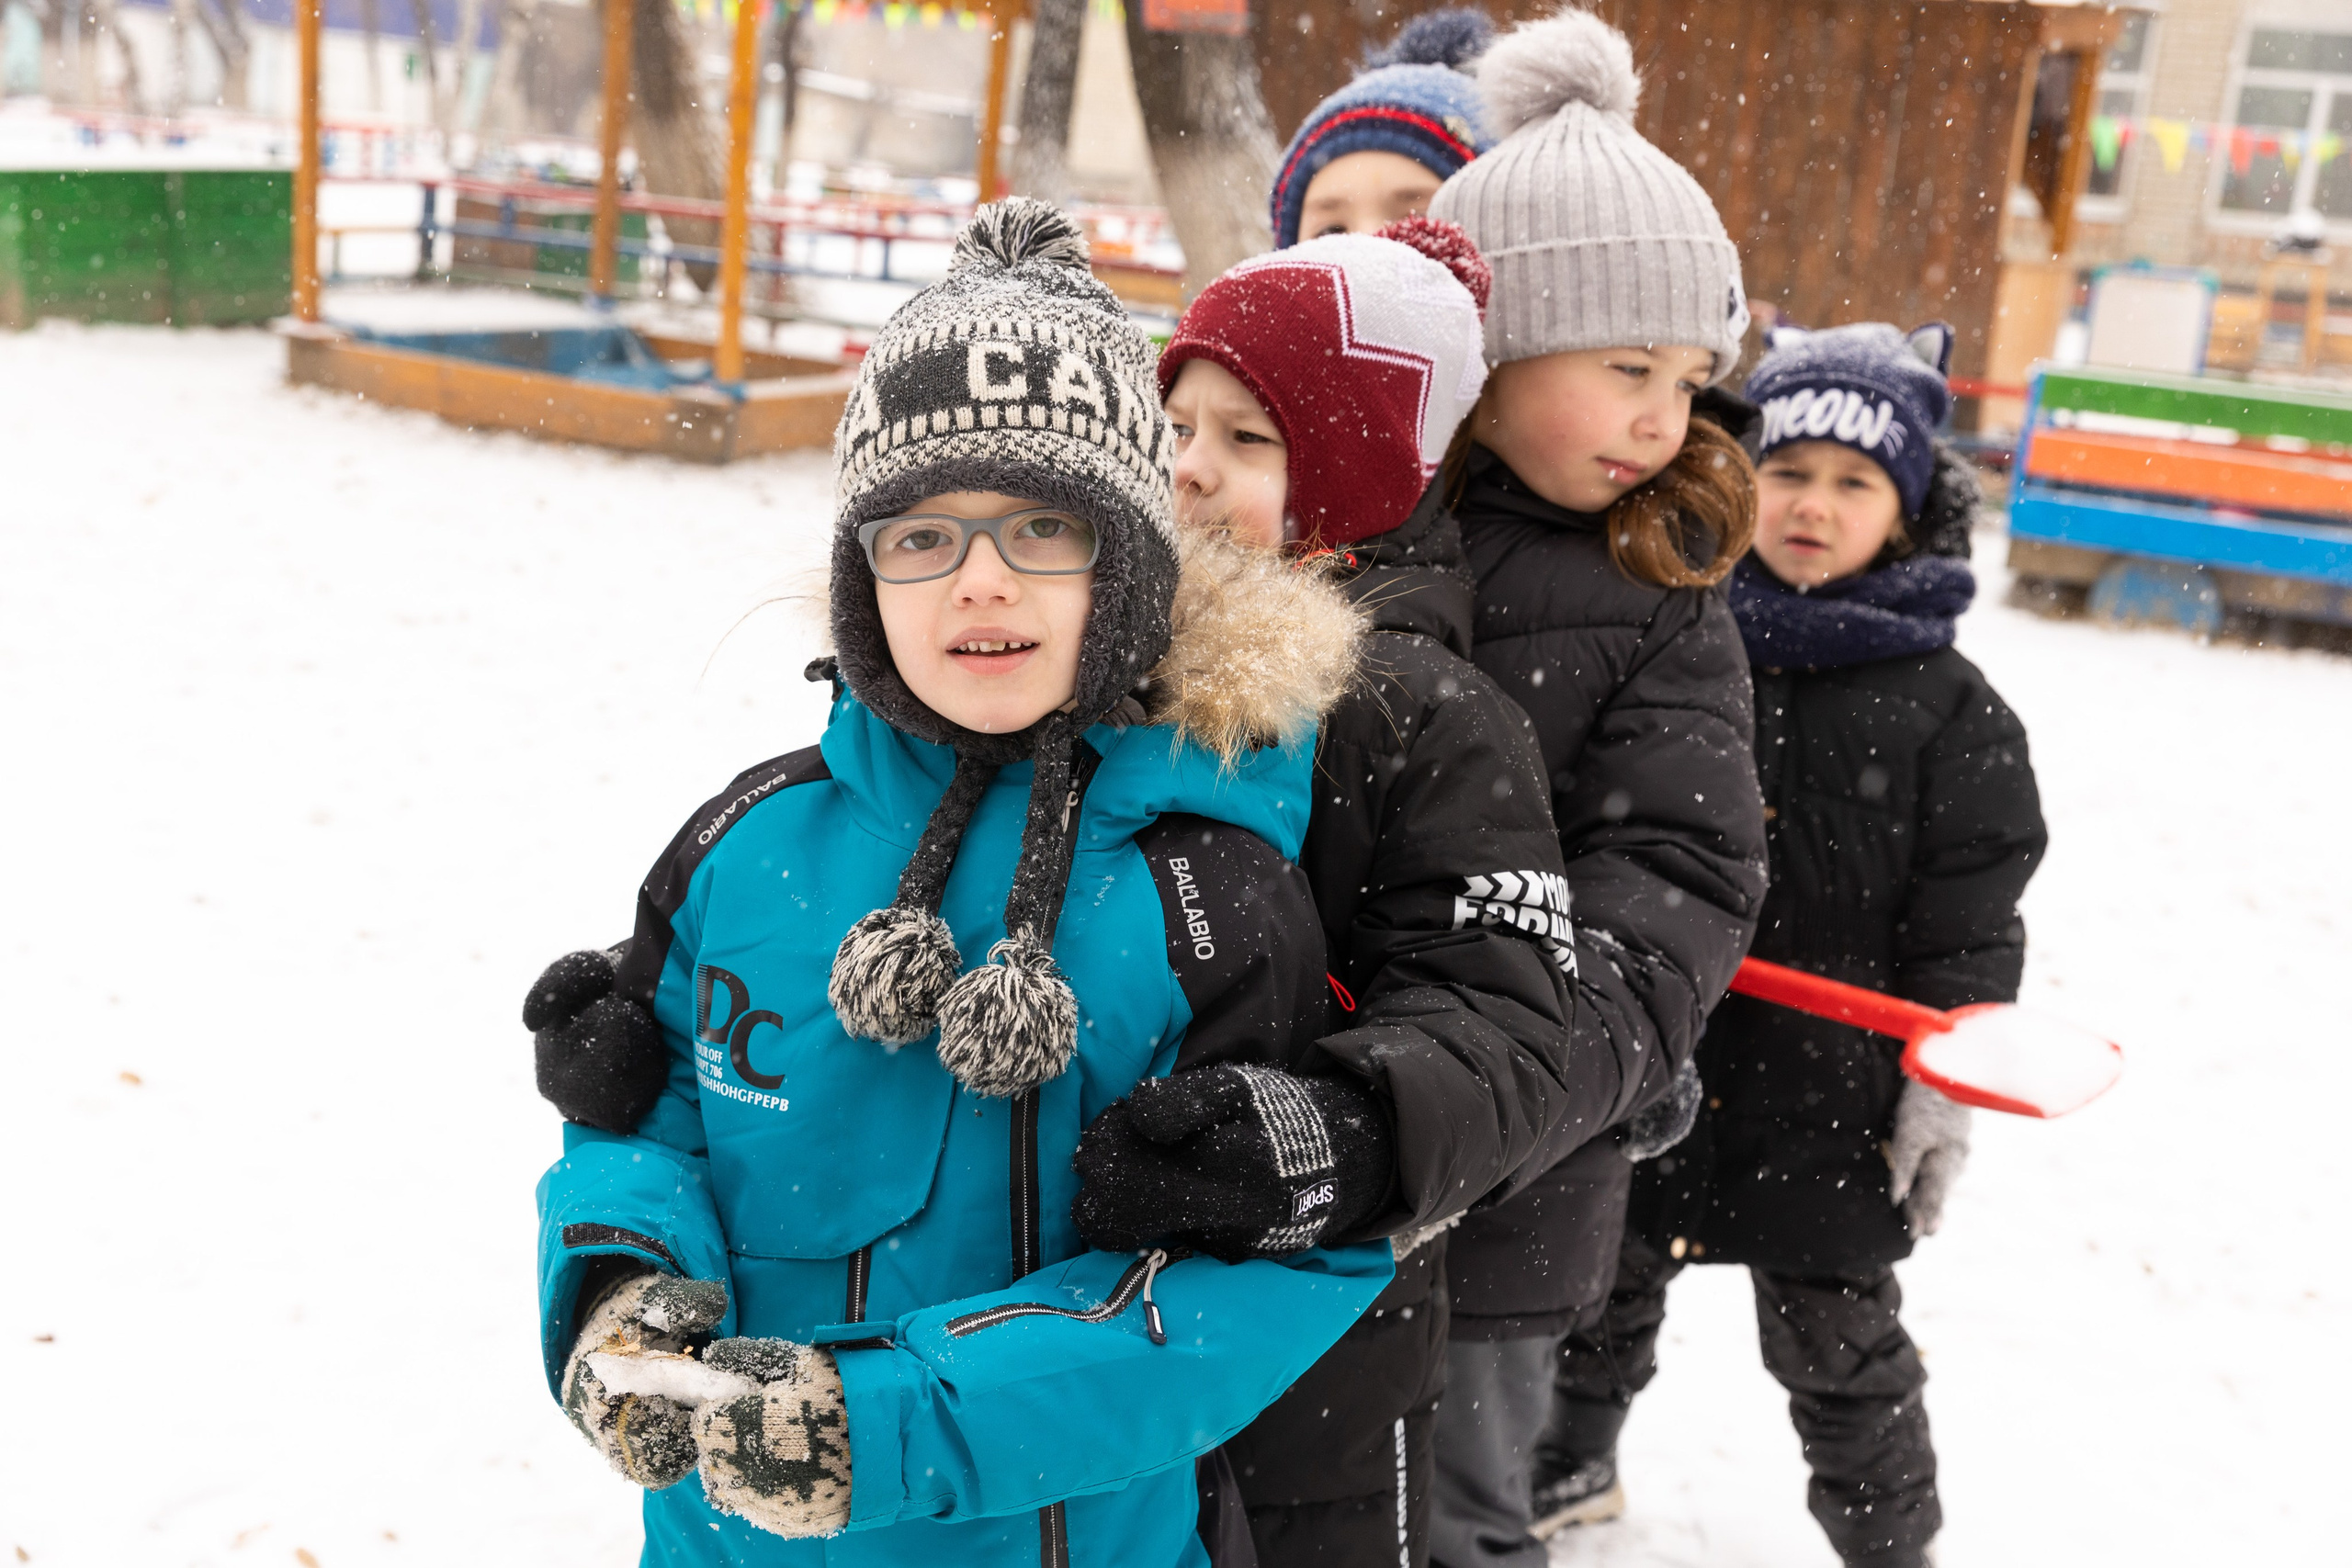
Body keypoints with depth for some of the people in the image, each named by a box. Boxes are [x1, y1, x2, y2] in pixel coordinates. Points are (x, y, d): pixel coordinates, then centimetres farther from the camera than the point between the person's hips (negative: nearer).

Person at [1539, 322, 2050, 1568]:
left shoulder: (1948, 708, -7)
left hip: (1825, 1095, -3)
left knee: (1836, 1348, 10)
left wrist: (1946, 1090, -9)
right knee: (1599, 1277, 22)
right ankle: (1574, 1463, 47)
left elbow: (1970, 920, -5)